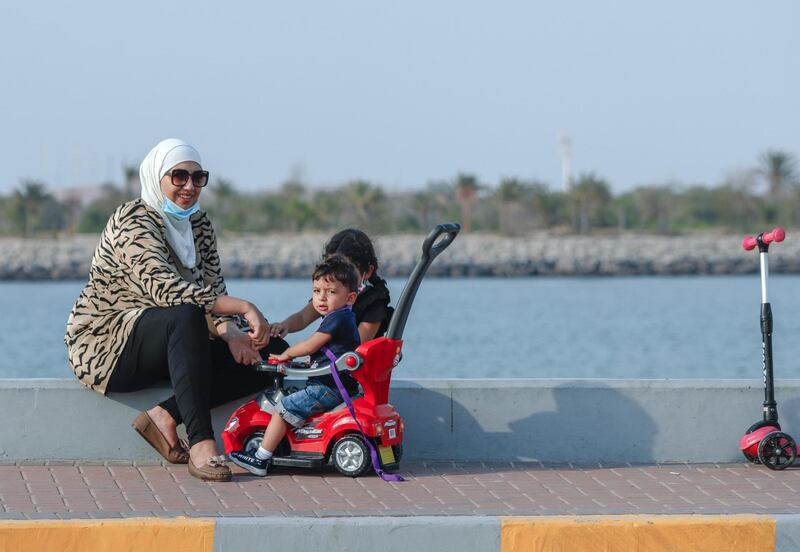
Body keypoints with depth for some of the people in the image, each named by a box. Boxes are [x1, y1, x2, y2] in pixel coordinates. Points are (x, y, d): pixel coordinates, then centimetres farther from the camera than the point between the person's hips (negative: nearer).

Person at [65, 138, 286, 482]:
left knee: (274, 352, -8)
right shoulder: (132, 219, -16)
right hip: (106, 345, -8)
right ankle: (200, 445, -44)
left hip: (167, 346, 8)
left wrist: (230, 332, -20)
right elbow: (164, 288, -31)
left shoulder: (199, 224, 10)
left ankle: (166, 416, -17)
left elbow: (213, 292, 4)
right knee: (186, 315, -39)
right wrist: (244, 308, -35)